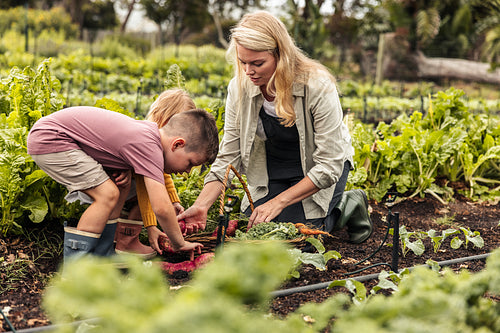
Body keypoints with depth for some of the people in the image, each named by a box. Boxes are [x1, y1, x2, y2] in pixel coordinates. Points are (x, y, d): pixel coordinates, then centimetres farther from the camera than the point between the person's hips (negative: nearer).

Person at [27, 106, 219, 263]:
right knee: (108, 194, -16)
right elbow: (161, 208, -28)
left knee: (122, 187, 9)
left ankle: (97, 259, 13)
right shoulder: (148, 146, -25)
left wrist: (128, 169, -1)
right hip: (49, 138, -10)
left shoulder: (149, 130, 3)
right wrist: (179, 244, -12)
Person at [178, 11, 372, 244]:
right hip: (271, 174, 5)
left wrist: (278, 202, -30)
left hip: (317, 172, -5)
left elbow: (329, 165, -26)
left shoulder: (318, 86, -29)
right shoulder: (239, 88, -16)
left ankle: (347, 206, 9)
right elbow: (228, 156, -11)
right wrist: (201, 205, -24)